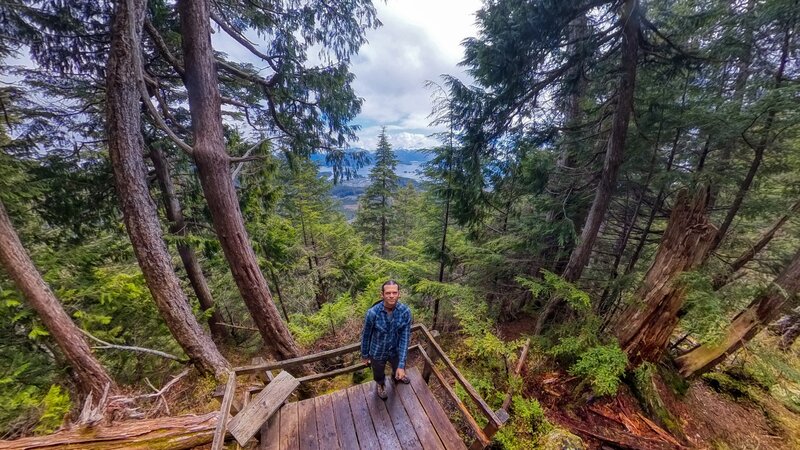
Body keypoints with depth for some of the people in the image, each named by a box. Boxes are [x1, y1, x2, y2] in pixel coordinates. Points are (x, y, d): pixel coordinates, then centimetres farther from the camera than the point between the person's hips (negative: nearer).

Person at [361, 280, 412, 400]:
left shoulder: (405, 311, -27)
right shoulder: (372, 313, -31)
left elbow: (405, 338, -20)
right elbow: (366, 335, -14)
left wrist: (402, 365, -21)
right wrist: (364, 355, 1)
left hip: (396, 351, 2)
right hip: (378, 352, -2)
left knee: (399, 372, 31)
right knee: (378, 375, 28)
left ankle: (395, 378, 68)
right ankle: (380, 385, 65)